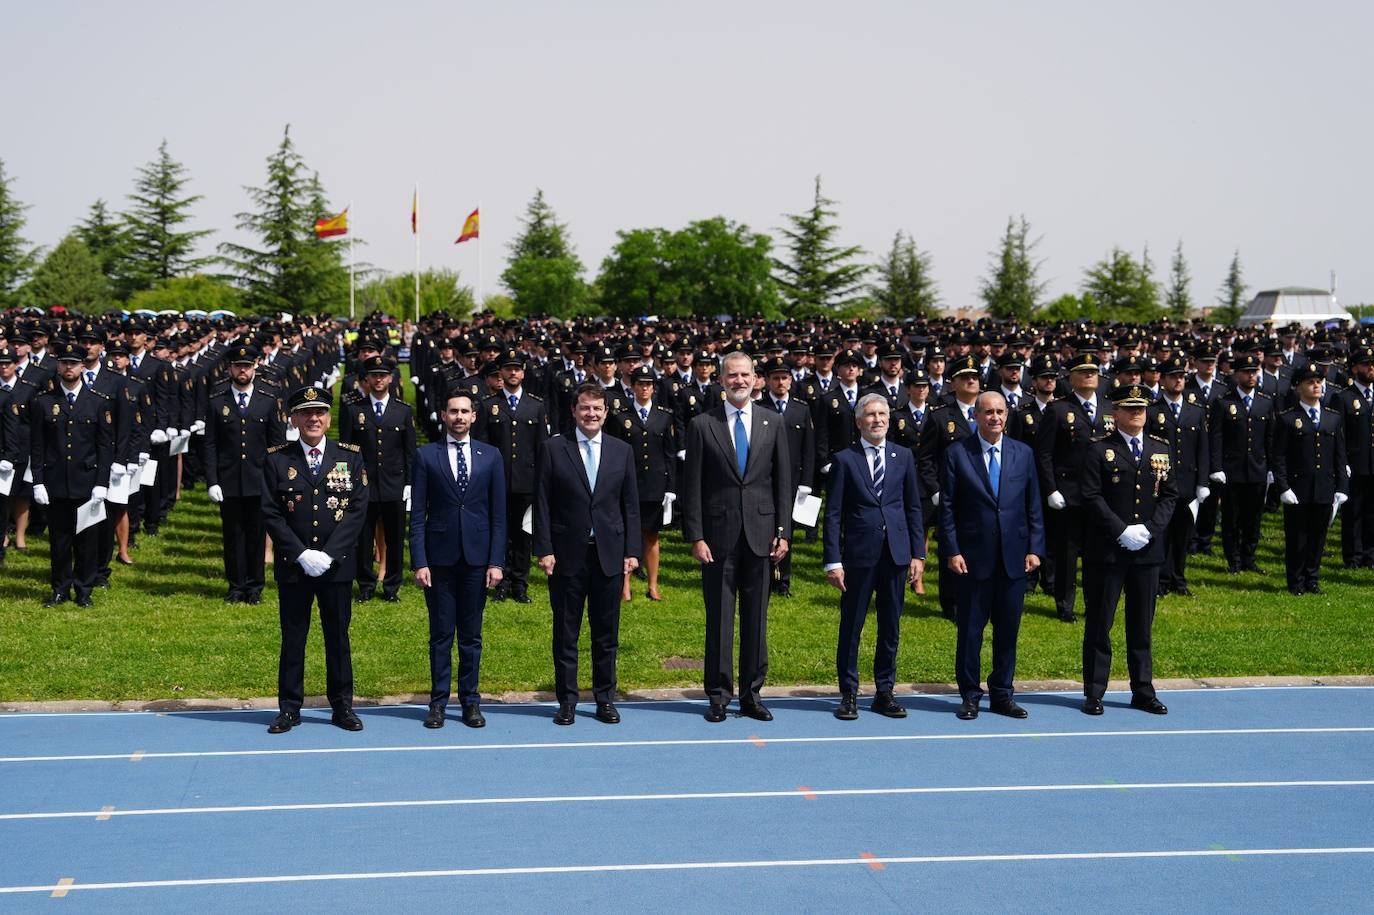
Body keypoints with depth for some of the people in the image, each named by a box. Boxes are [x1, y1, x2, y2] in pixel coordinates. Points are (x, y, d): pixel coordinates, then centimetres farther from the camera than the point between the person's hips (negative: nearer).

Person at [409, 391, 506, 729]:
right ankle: (438, 701, 12)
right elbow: (417, 514, 1)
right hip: (439, 557, -1)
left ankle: (471, 701, 15)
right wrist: (419, 561, -7)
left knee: (471, 635, 7)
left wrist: (496, 561, -2)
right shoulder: (426, 456, 2)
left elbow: (498, 513, 5)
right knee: (441, 635, 4)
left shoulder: (490, 456, 6)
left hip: (476, 557, 1)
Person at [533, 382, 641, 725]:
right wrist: (544, 549, -7)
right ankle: (567, 701, 14)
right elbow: (542, 503, -1)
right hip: (567, 554, -2)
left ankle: (605, 699, 17)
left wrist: (632, 551, 2)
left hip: (610, 554, 2)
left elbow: (630, 505, 8)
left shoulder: (622, 451, 8)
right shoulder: (554, 449, 1)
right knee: (565, 633, 5)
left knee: (607, 633, 7)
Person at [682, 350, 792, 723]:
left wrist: (783, 531, 0)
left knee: (756, 618, 7)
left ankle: (752, 694, 15)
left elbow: (783, 481, 8)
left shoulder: (772, 423, 7)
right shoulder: (702, 425, 1)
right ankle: (718, 694, 11)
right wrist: (696, 537, -6)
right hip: (718, 534, -2)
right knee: (719, 618, 3)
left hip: (760, 534, 2)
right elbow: (692, 486, 0)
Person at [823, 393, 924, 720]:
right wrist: (833, 561, -8)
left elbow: (914, 507, 10)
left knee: (891, 628, 9)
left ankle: (884, 692, 19)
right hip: (858, 555, -3)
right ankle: (848, 695, 13)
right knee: (851, 627, 3)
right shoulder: (844, 460, -1)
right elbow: (833, 514, -2)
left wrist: (918, 554, 4)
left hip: (896, 554, 3)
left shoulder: (903, 457, 9)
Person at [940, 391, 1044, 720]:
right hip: (974, 557, -3)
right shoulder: (957, 453, -1)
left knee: (1008, 630, 8)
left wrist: (1035, 548, 2)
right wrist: (952, 551, -8)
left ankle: (1003, 694, 20)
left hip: (1014, 557, 3)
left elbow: (1033, 505, 9)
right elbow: (947, 506, -1)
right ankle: (970, 695, 14)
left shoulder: (1023, 454, 8)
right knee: (970, 629, 3)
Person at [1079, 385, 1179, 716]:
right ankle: (1094, 692, 8)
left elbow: (1170, 495, 7)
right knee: (1099, 623, 2)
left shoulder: (1162, 449, 10)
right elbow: (1092, 497, -9)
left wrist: (1150, 529, -8)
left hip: (1148, 550, 4)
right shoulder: (1099, 449, -3)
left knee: (1142, 624, 10)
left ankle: (1143, 692, 16)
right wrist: (1122, 531, -16)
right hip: (1106, 550, -4)